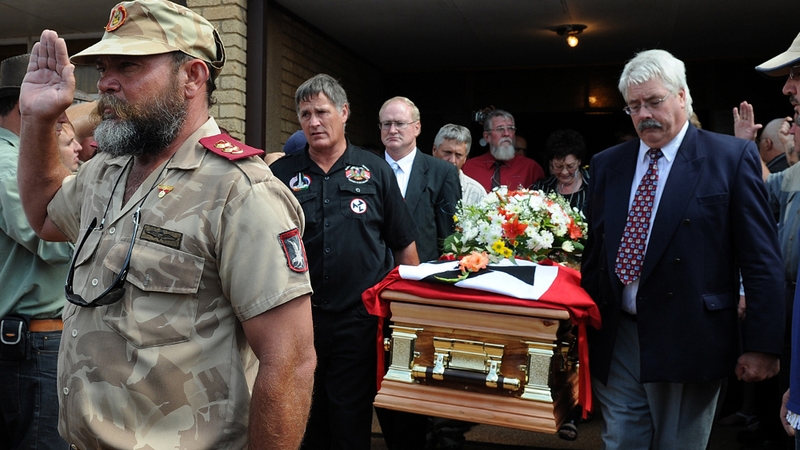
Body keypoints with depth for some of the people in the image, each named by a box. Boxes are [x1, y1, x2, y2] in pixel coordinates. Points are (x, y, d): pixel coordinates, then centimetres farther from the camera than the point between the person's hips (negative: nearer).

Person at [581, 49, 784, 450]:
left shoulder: (733, 157, -3)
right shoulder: (606, 164, 9)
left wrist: (763, 345, -8)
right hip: (615, 341, 4)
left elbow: (760, 259, -6)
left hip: (688, 342, -3)